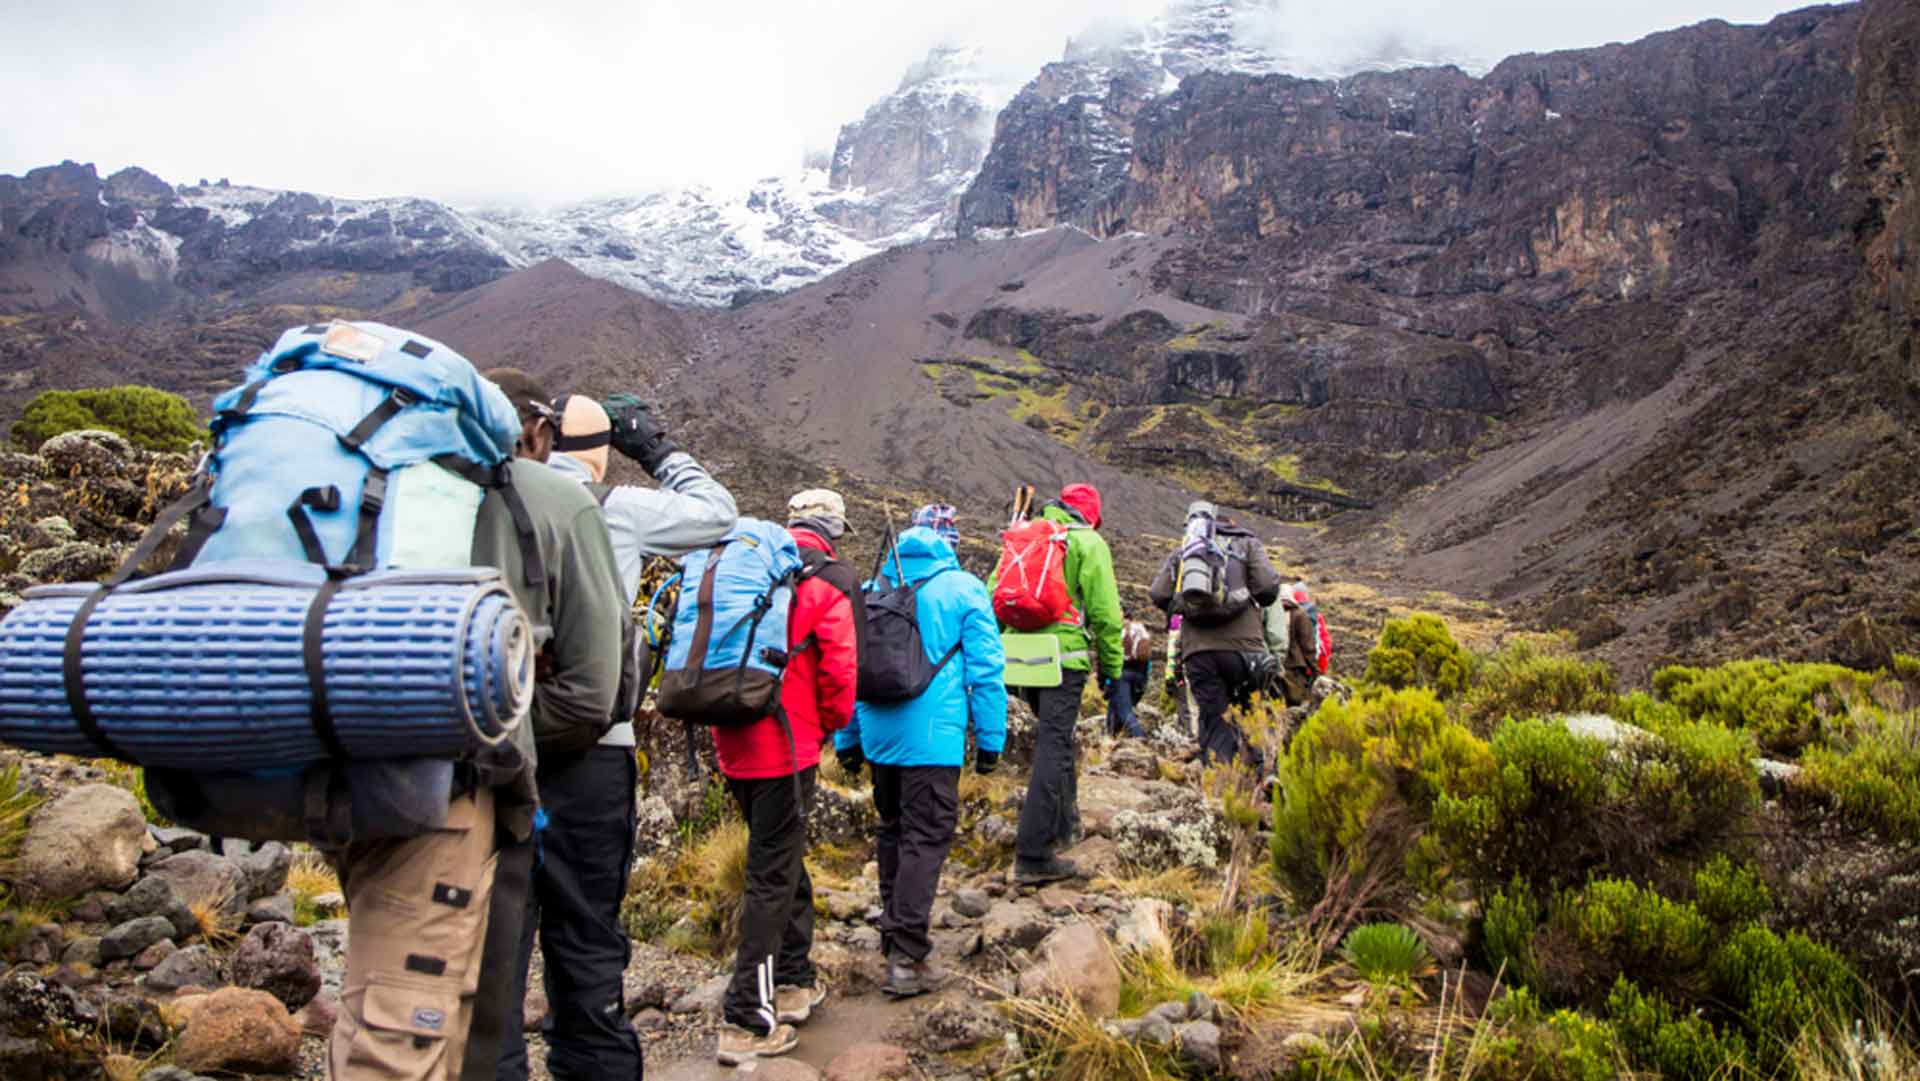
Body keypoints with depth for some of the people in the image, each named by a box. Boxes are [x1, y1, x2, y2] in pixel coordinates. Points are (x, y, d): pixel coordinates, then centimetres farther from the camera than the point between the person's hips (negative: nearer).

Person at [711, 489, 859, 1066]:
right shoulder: (824, 584, -8)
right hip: (786, 744, -6)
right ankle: (747, 1020, 2)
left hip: (734, 742, 7)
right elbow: (839, 670, -13)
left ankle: (794, 980, 33)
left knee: (779, 857, 21)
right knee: (772, 875, 0)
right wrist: (831, 725, 5)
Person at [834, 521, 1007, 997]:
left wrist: (847, 739, 20)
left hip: (879, 733, 5)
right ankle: (907, 958, -7)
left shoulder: (875, 588, 11)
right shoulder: (963, 588, -1)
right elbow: (985, 668, -5)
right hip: (932, 735, -5)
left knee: (893, 829, 20)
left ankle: (892, 932, 32)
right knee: (926, 838, -3)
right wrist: (990, 738, 1)